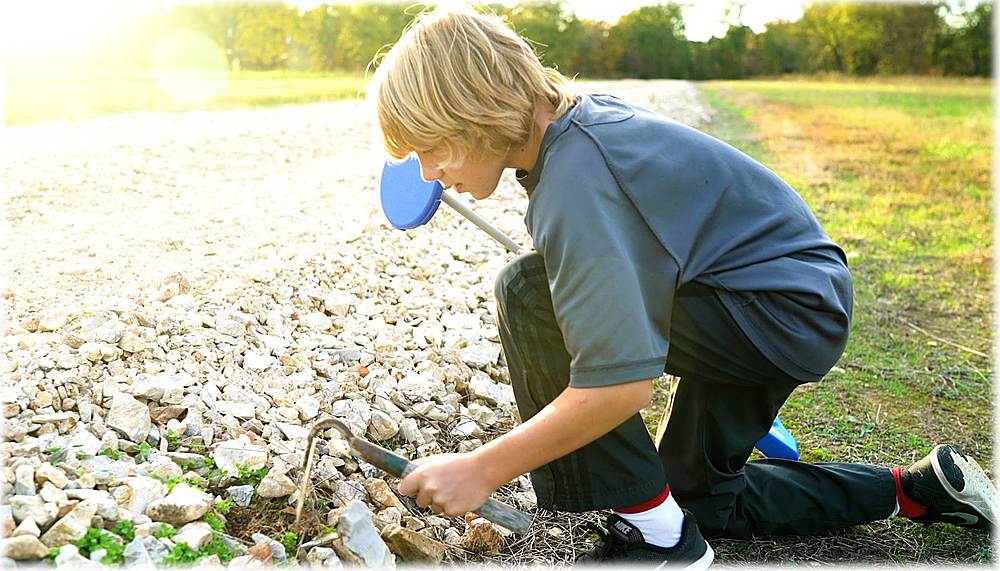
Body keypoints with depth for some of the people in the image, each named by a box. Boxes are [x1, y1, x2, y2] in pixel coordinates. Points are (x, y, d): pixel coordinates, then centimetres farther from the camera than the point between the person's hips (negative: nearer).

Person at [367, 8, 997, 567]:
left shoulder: (576, 184, -30)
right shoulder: (582, 117, 0)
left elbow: (621, 385, -35)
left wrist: (482, 469, -26)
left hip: (791, 312, -10)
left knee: (528, 294, -24)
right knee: (698, 498, 24)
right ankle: (919, 487, 31)